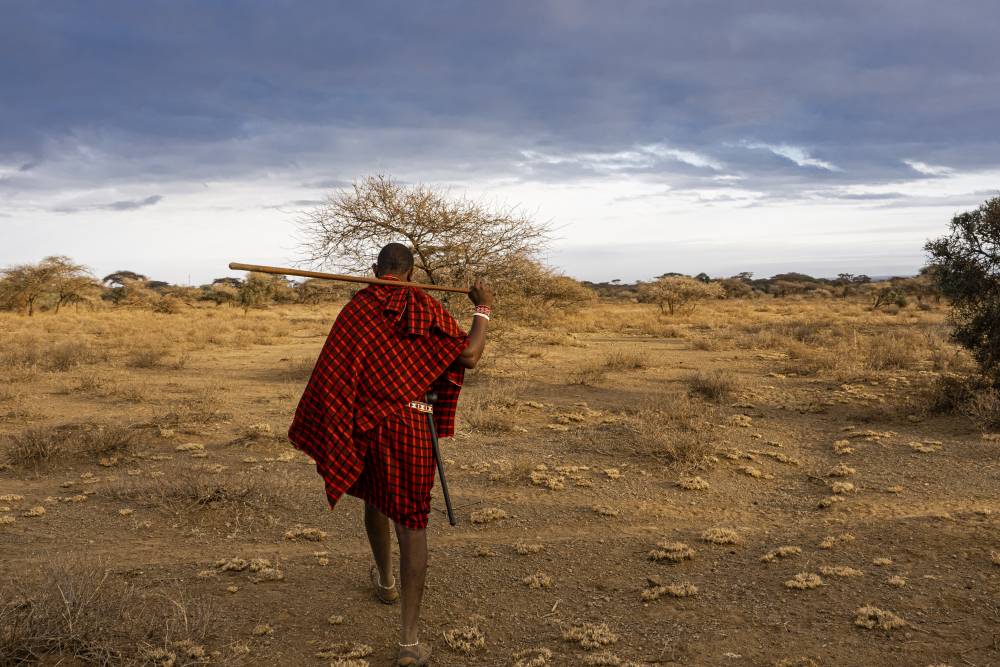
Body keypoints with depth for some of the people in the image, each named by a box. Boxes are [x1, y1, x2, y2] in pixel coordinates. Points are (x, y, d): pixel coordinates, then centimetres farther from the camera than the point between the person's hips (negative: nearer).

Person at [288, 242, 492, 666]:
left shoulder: (355, 309, 0)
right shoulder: (423, 308, -6)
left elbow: (332, 373, -2)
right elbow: (468, 356, -14)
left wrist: (318, 435, 4)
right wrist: (483, 310, 2)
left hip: (365, 425, 3)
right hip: (412, 426, -3)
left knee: (374, 501, 28)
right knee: (412, 522, 0)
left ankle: (385, 582, 52)